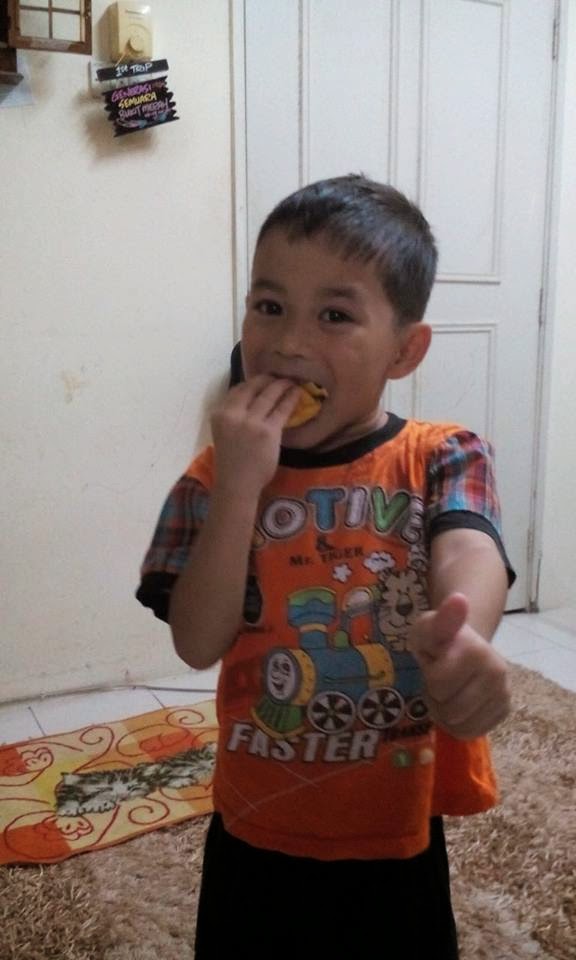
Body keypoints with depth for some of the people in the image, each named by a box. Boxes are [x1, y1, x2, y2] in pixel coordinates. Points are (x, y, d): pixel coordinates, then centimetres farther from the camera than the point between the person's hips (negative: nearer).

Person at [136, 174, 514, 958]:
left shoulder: (442, 459, -11)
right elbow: (198, 643, -15)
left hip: (394, 839, -1)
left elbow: (470, 553, -32)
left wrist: (460, 635, -55)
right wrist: (239, 484, -25)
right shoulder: (218, 474, -7)